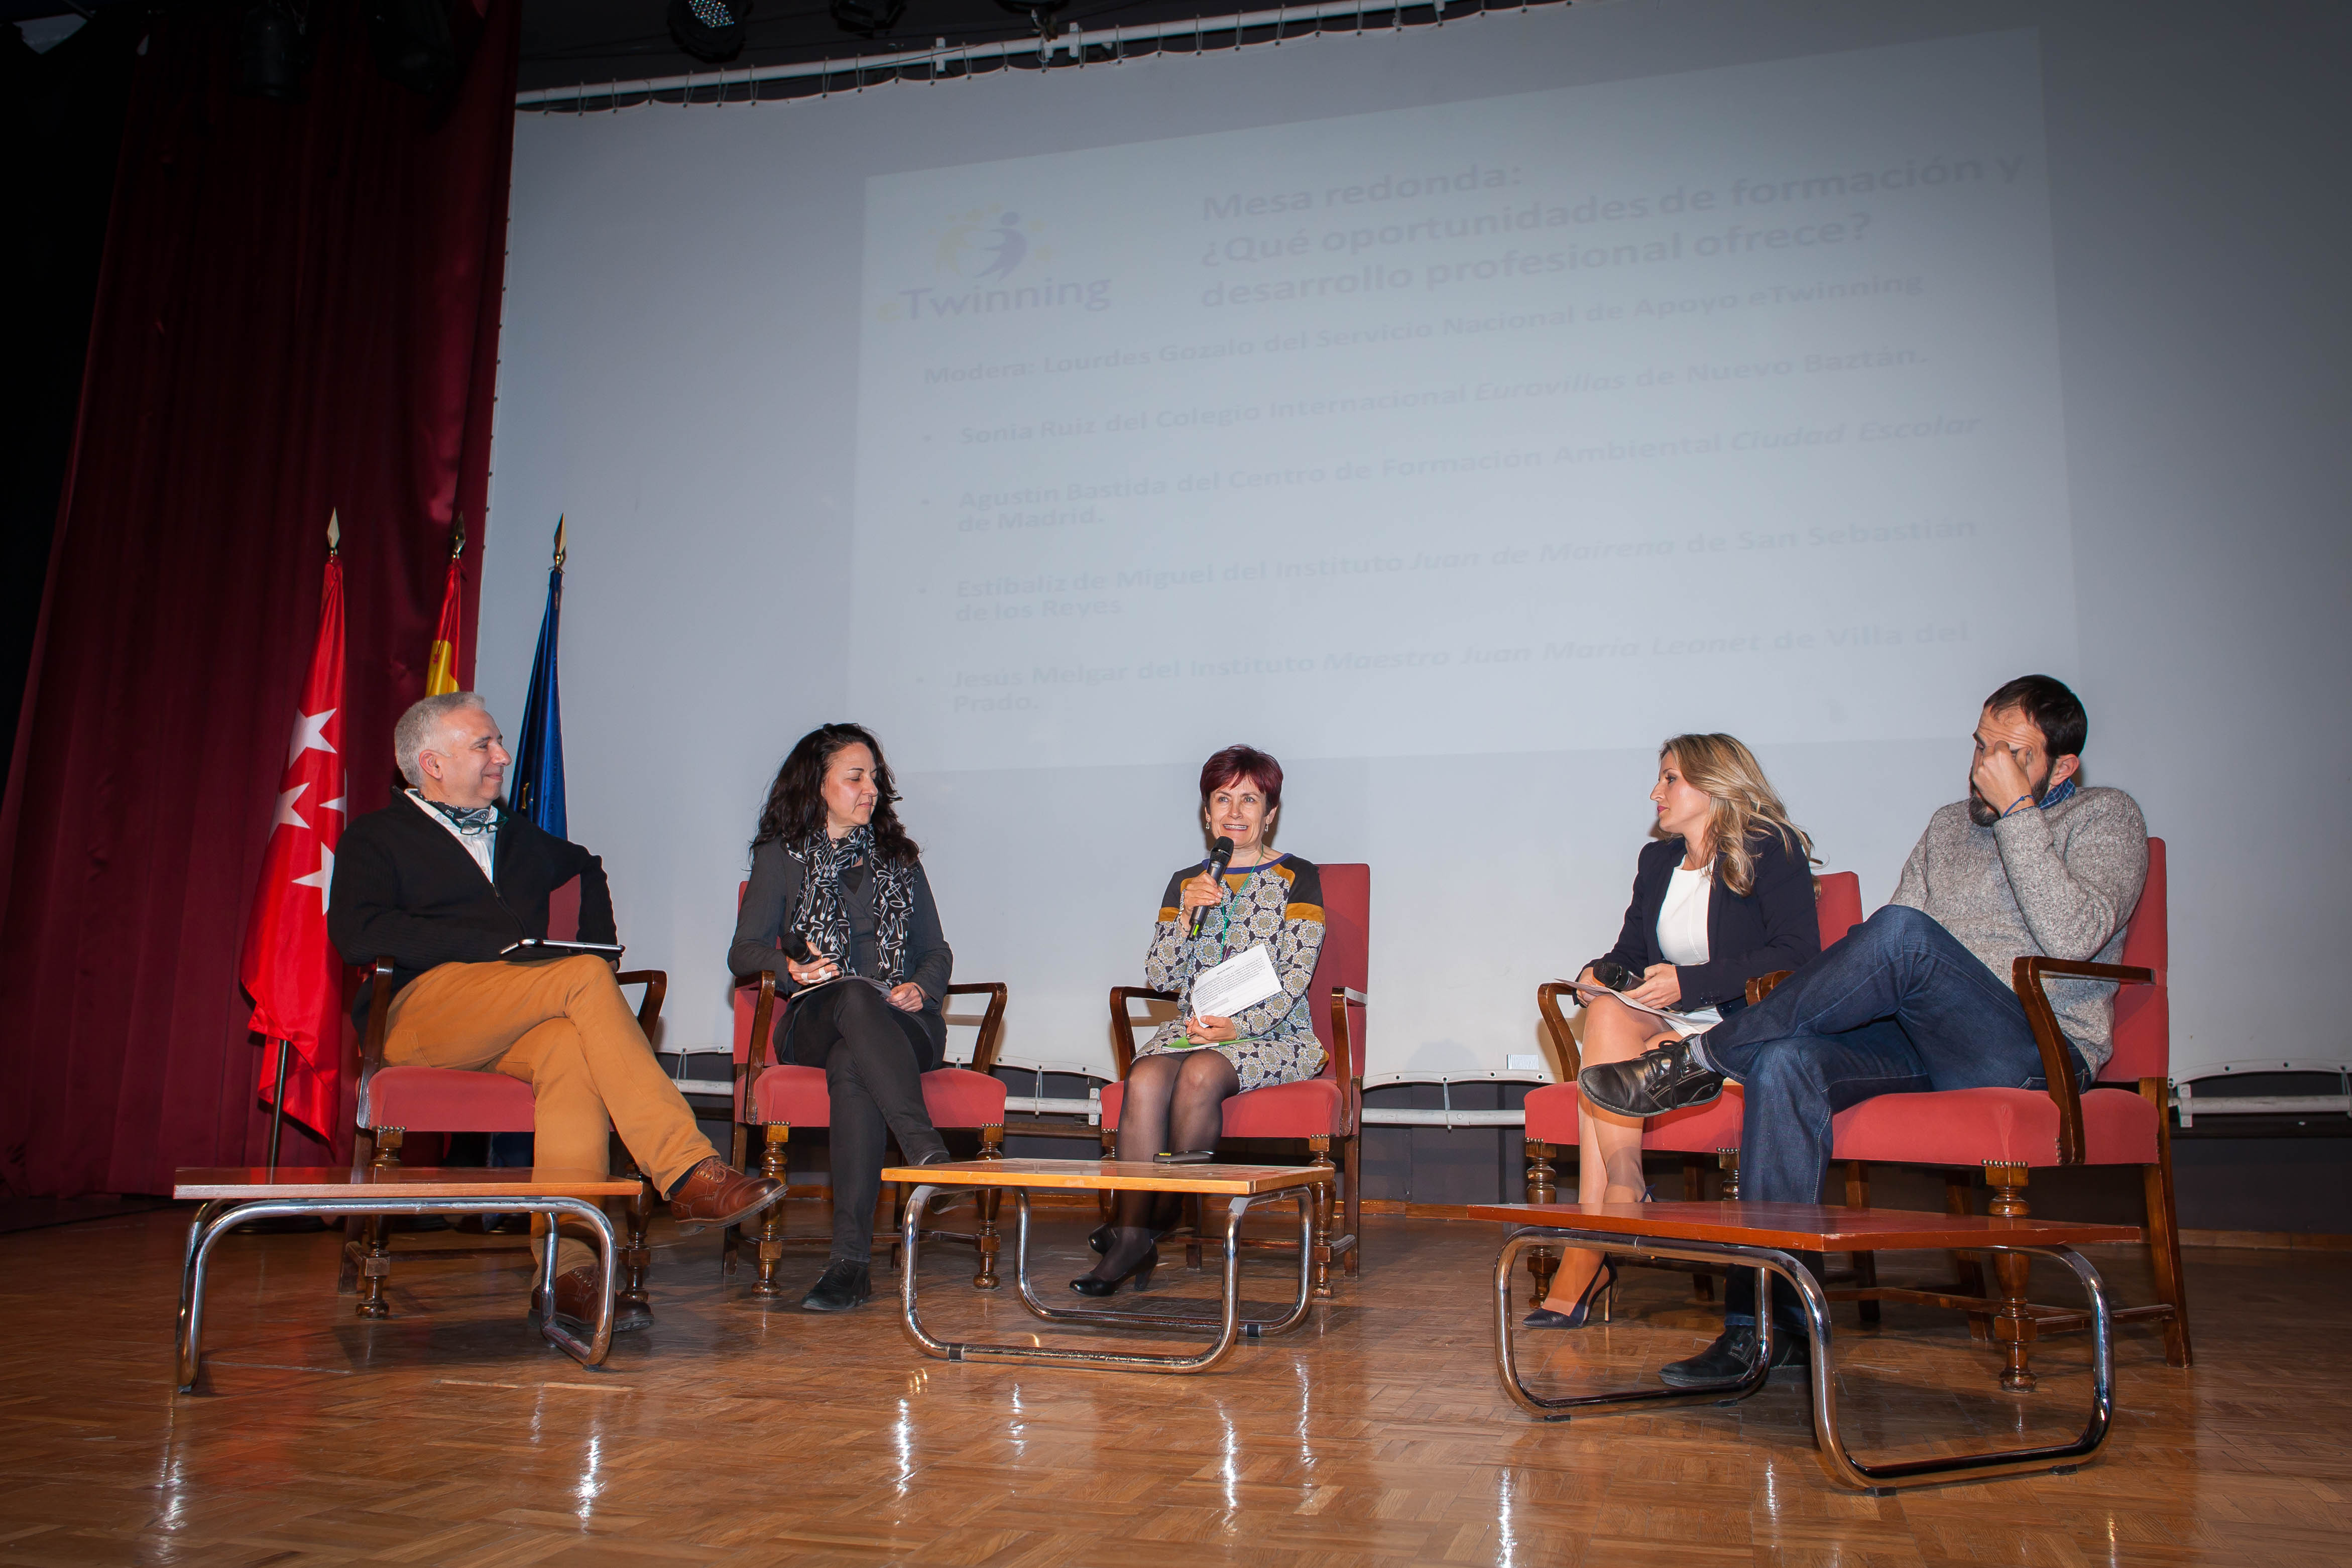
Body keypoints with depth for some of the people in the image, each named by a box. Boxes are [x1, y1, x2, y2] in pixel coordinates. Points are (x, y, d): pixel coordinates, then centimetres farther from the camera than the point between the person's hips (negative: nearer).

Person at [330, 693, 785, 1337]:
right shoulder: (375, 839, 13)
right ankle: (688, 1173, -36)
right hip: (423, 1007, -4)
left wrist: (598, 943, 25)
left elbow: (588, 868, 47)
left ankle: (566, 1272, -38)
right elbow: (358, 935, -6)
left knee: (572, 1050, -34)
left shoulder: (519, 836, 30)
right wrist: (500, 944, -14)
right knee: (586, 978, -31)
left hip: (520, 1020, 4)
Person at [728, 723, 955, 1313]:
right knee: (855, 997, -40)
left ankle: (851, 1258, -46)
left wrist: (922, 988, -3)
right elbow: (744, 952, 6)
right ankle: (928, 1153, -53)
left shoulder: (898, 858, 22)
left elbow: (936, 951, 20)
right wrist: (791, 970, -16)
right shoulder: (780, 856, 15)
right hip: (813, 1023, -1)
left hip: (901, 1026, 2)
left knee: (852, 1066, -37)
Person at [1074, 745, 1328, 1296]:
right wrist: (1187, 914, -7)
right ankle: (1131, 1237, -27)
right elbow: (1161, 977, 8)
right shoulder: (1185, 883, 16)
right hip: (1193, 1026, 3)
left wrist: (1240, 1025, -17)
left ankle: (1161, 1221, -18)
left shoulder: (1297, 878, 5)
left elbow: (1296, 973, -5)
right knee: (1145, 1080, -29)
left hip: (1271, 1033, -3)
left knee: (1200, 1075, -34)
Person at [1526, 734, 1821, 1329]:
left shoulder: (1772, 852, 0)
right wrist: (1599, 972, -4)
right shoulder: (1656, 861, 21)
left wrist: (1689, 983, -19)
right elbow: (1631, 952, 21)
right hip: (1669, 1029, 6)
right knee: (1607, 1014, -29)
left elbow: (1798, 954, -12)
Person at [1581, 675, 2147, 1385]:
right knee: (1786, 1064, -27)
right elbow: (1890, 964, 17)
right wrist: (1853, 987, -5)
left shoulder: (2106, 818, 7)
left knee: (1903, 932, -34)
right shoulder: (1948, 826, 23)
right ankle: (1768, 1321, -26)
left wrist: (2018, 812, -13)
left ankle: (1698, 1061, -23)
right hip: (1927, 1046, 5)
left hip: (2039, 1049, -5)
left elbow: (2073, 938, -14)